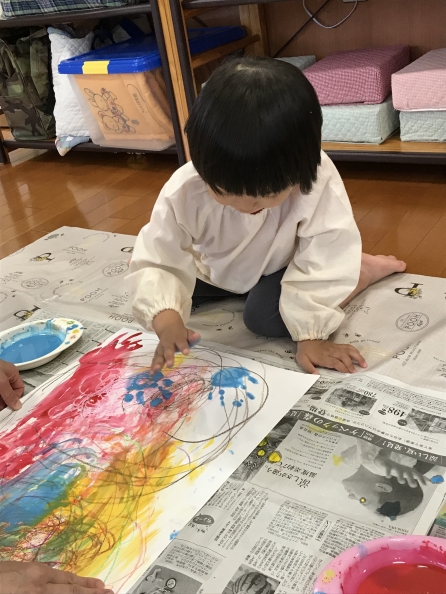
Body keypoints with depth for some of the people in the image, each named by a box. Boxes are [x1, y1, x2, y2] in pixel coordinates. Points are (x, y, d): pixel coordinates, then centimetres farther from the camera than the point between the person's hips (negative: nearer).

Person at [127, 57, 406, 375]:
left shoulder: (319, 181, -38)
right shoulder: (185, 191, -35)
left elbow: (324, 262, -31)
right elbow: (157, 261, -31)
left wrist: (311, 333, -33)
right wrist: (165, 317, -49)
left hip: (282, 265, -2)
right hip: (217, 269, 3)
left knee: (265, 316, -28)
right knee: (156, 287, -1)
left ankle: (365, 269, -5)